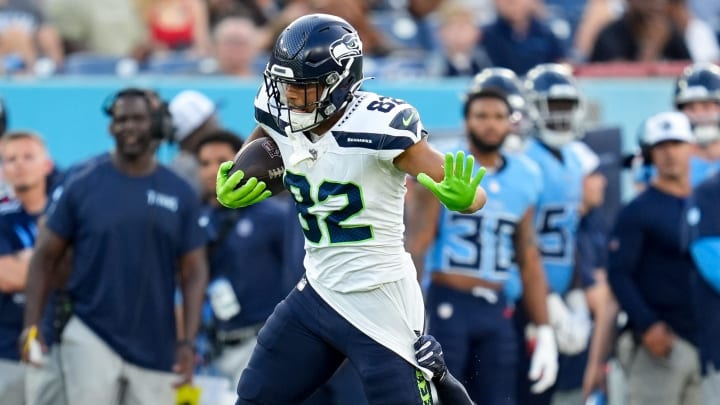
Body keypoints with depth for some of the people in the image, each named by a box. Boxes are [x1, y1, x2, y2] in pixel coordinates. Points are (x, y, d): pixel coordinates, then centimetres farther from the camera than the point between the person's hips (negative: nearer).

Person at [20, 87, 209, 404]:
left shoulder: (180, 195, 4)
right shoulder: (82, 185, 0)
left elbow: (193, 272, 5)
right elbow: (45, 257, 3)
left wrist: (187, 341, -4)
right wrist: (31, 325, -6)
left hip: (154, 347, 2)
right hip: (91, 338, -2)